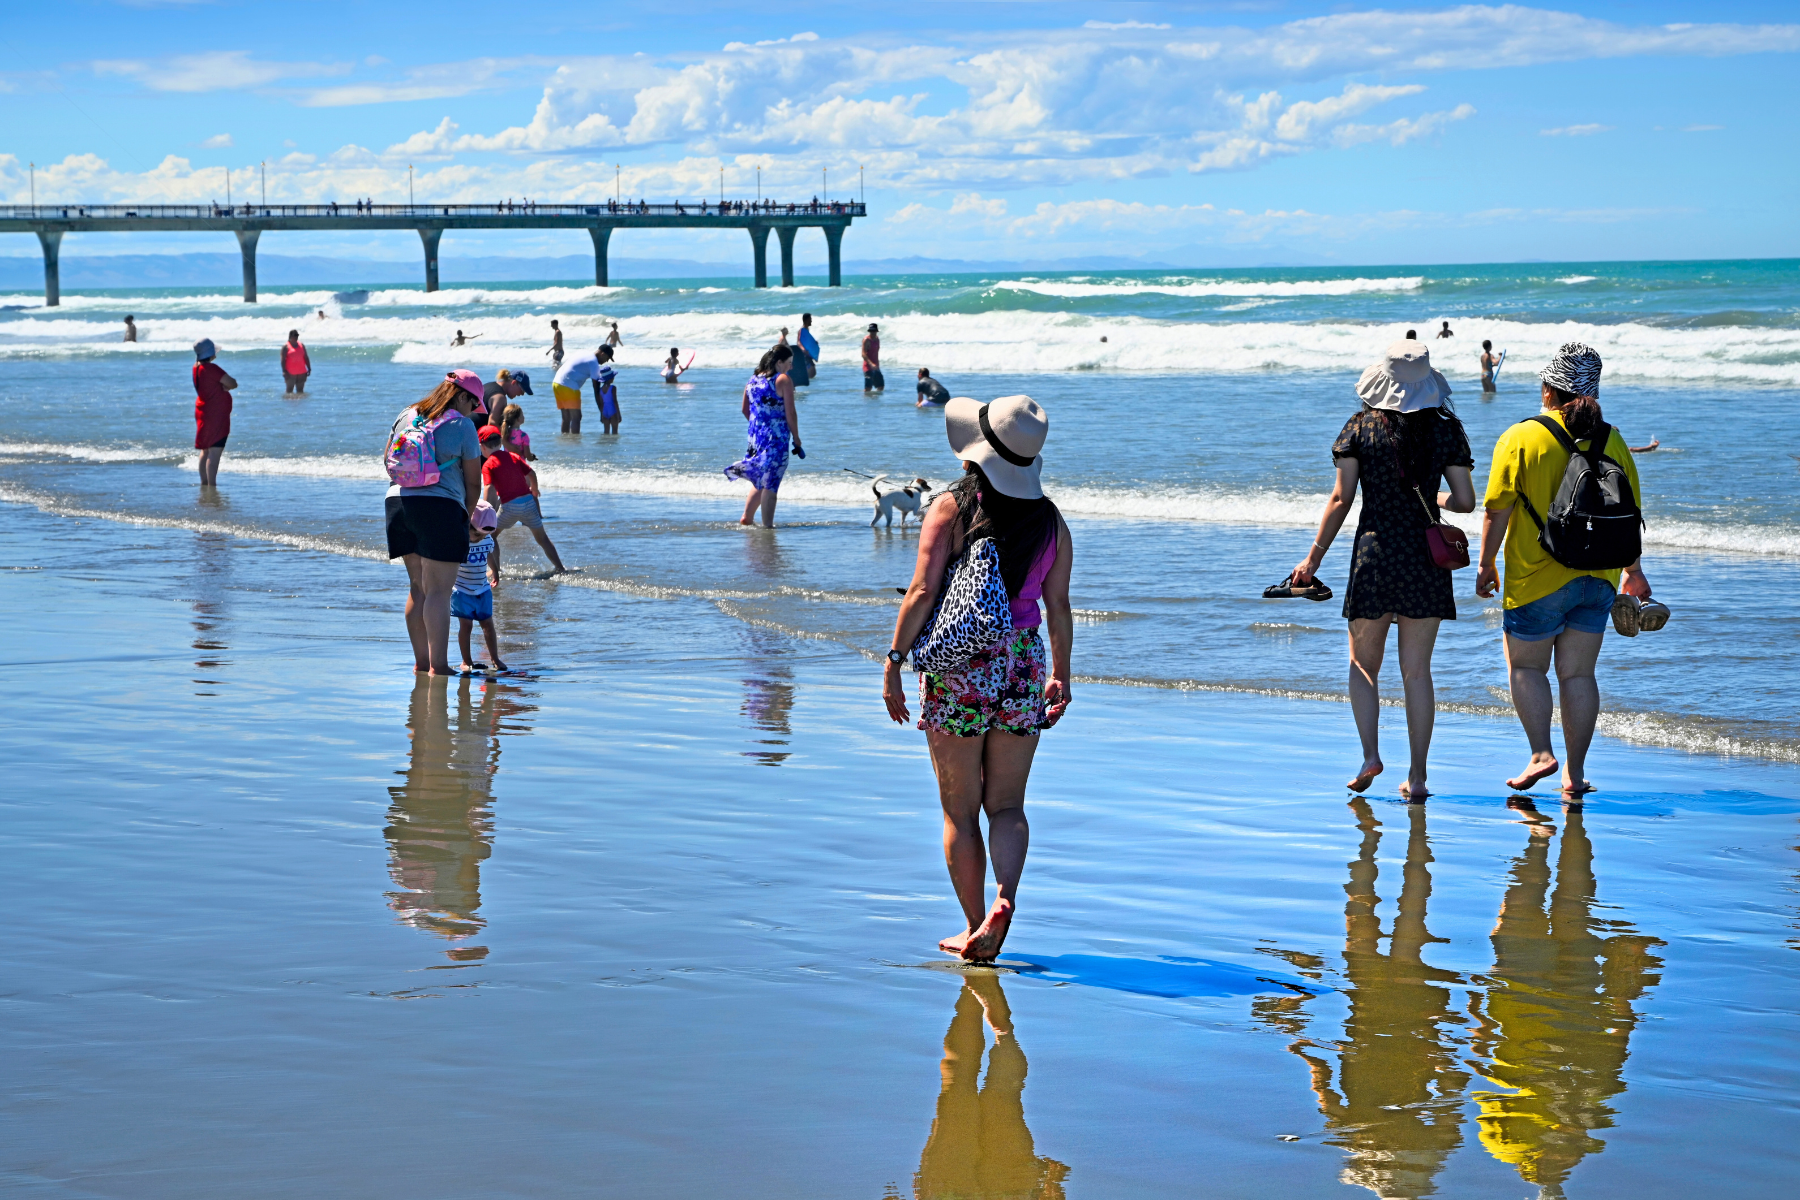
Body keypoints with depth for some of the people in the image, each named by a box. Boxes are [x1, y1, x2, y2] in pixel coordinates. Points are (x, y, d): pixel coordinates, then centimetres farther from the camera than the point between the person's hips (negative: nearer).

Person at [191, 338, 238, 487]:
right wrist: (227, 385, 1)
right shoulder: (211, 368, -21)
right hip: (216, 415, -10)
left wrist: (224, 386, -5)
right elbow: (232, 384, -20)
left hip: (203, 412, 10)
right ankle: (211, 486, -15)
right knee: (215, 452, -11)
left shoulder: (197, 367, 7)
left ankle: (204, 483, 25)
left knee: (206, 451, 18)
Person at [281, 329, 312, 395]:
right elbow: (283, 360, -9)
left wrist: (309, 368, 9)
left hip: (301, 373, 5)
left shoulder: (301, 346, 12)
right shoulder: (286, 347, -3)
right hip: (290, 373, -5)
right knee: (289, 391, -2)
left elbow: (306, 358, 15)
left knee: (300, 391, 6)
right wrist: (284, 371, -17)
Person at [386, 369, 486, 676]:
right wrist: (467, 518, 14)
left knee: (417, 588, 14)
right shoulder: (462, 426, -3)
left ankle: (421, 662, 18)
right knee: (438, 591, -6)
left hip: (398, 502, 6)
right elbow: (473, 483, 0)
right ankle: (438, 666, -8)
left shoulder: (405, 416, 13)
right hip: (442, 507, -6)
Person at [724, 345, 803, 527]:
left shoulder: (753, 380, 9)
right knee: (770, 484, -4)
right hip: (777, 437, -7)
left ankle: (747, 518, 24)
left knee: (759, 480, 21)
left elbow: (745, 410, 16)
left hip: (755, 436, 7)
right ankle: (767, 525, -4)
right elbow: (790, 414, -12)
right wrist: (796, 439, -4)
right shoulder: (783, 381, -10)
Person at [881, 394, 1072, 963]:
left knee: (960, 810, 8)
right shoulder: (1051, 521, 3)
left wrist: (893, 662, -8)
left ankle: (975, 928, 12)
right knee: (1007, 805, 10)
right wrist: (1060, 676, 16)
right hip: (1022, 664, 3)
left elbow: (922, 592, -14)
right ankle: (1005, 897, -15)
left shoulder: (951, 508, -9)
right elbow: (1058, 607, 6)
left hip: (958, 665, -3)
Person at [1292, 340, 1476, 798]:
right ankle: (1417, 775, 5)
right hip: (1427, 558, 1)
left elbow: (1341, 498, -4)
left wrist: (1314, 557, 2)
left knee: (1363, 664, 13)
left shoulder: (1361, 425, -2)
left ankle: (1371, 755, -4)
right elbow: (1465, 501, -1)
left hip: (1374, 554, -1)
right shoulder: (1447, 429, 1)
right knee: (1416, 670, 6)